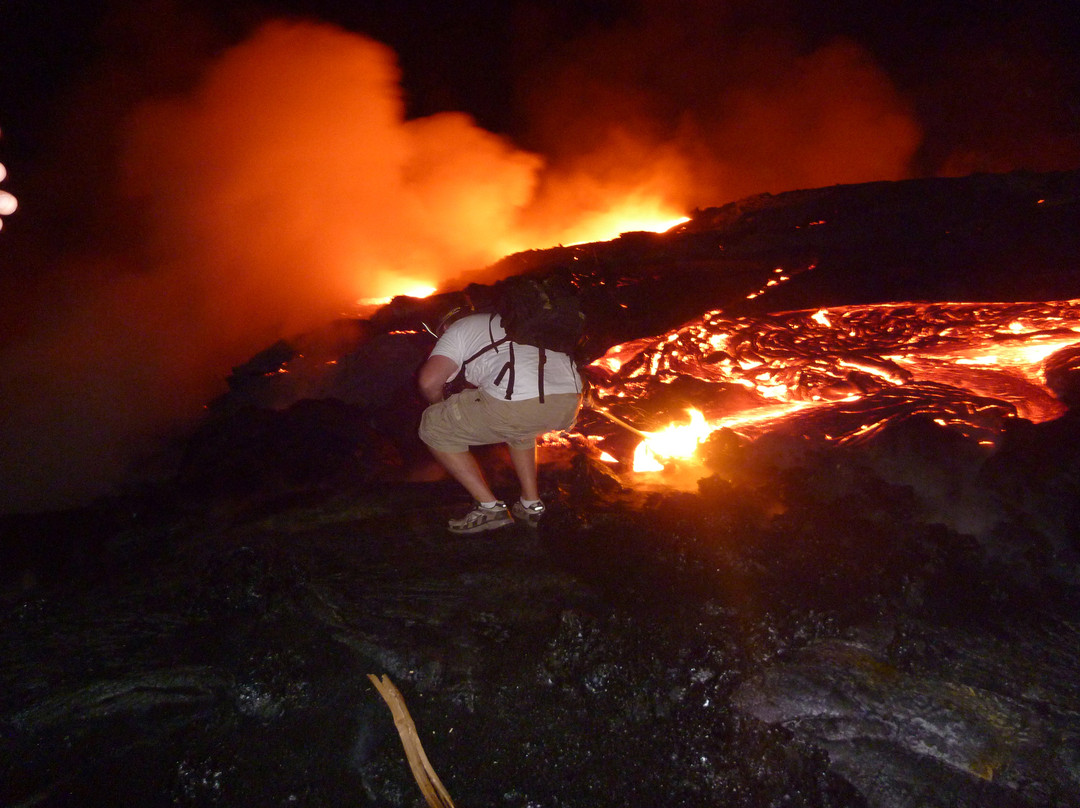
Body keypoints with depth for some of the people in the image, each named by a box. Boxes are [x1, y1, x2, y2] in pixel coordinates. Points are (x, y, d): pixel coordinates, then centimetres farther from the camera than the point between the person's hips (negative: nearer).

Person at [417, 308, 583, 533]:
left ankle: (490, 507, 11)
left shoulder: (459, 329, 20)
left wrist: (440, 405, 28)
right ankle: (531, 504, 30)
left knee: (433, 428, 14)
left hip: (519, 402, -7)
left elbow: (429, 381, 4)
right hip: (570, 404, 7)